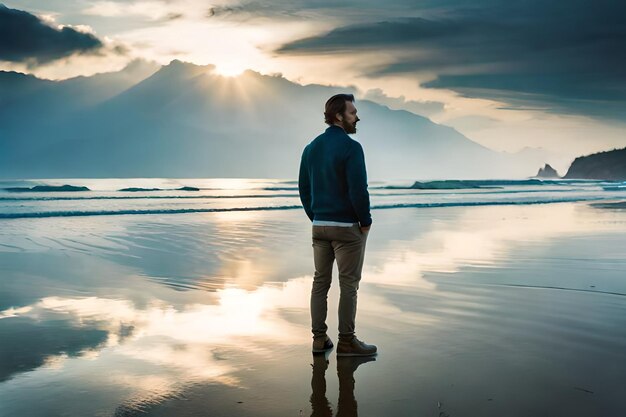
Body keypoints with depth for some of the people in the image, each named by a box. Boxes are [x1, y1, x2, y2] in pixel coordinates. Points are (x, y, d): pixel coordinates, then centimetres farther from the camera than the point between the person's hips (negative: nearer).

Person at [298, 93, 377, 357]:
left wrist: (315, 218, 17)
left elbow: (304, 188, 12)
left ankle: (319, 339, 16)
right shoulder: (351, 147, -14)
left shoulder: (311, 148, 9)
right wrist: (366, 221, -7)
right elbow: (358, 189, -20)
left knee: (320, 281, 12)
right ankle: (346, 342, 8)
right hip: (347, 227, -7)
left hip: (319, 226, 7)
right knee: (349, 285, 2)